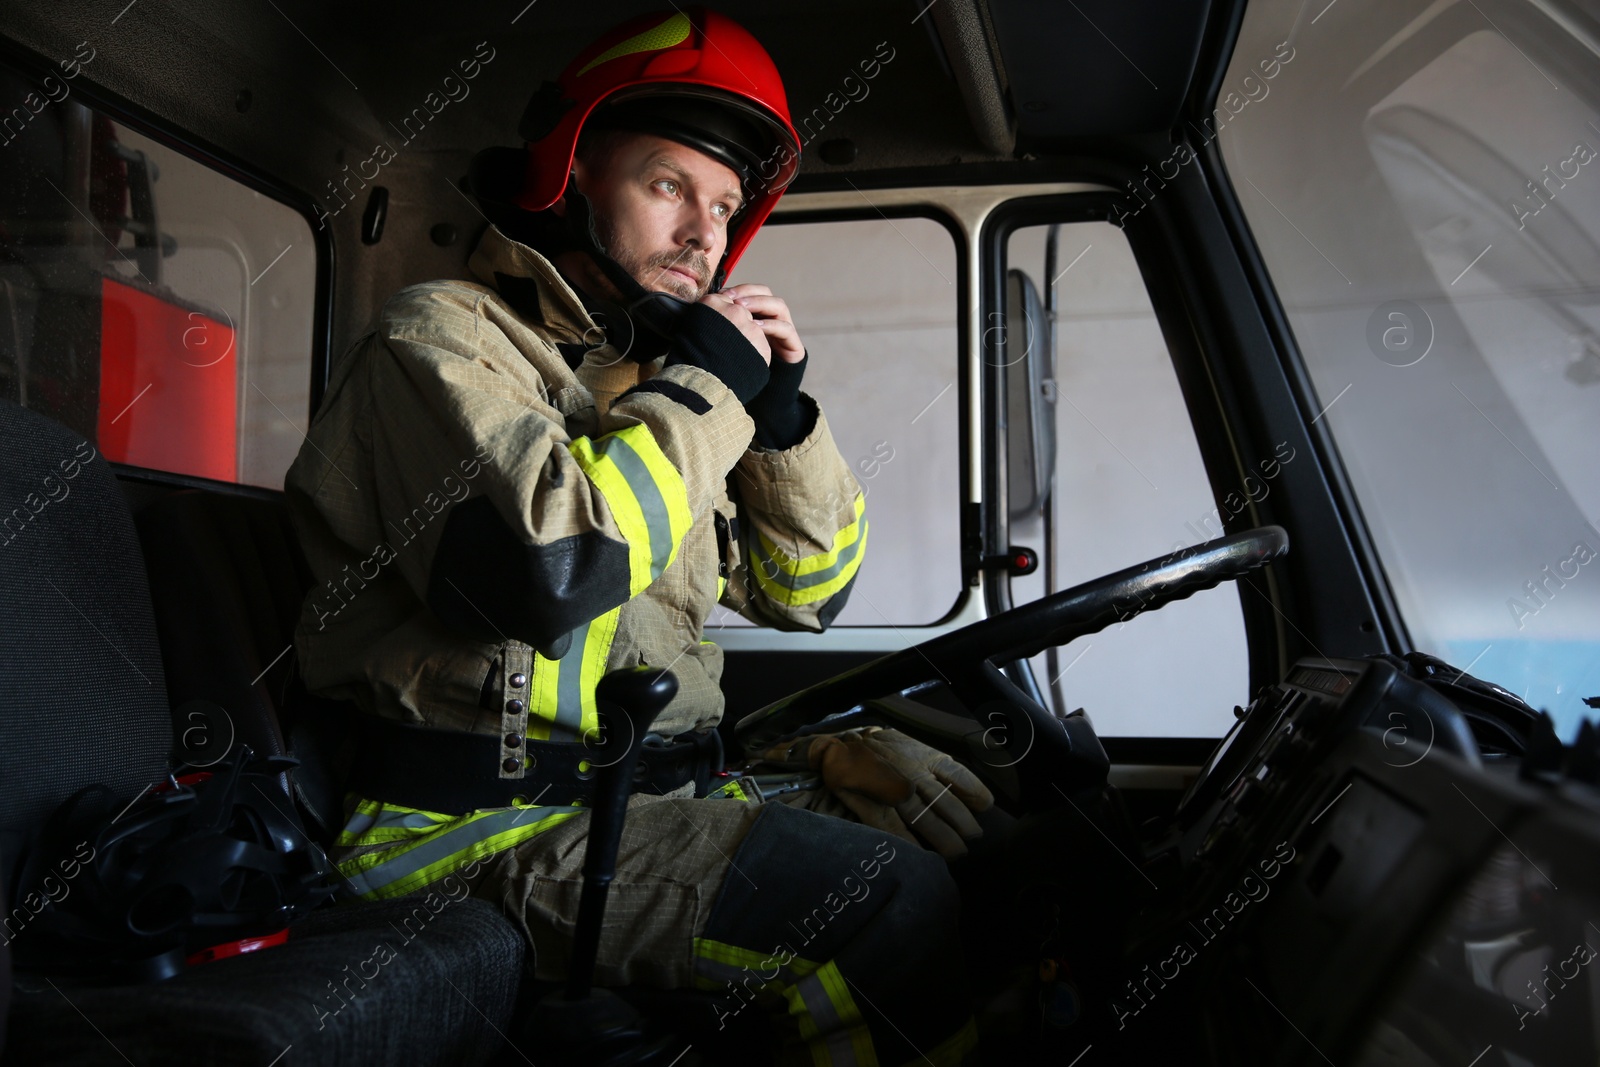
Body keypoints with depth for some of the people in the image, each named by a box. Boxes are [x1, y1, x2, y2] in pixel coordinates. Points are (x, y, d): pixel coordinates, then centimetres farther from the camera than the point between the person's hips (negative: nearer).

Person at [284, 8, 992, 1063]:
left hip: (662, 791, 8)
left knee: (959, 812, 1)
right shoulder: (442, 335, -5)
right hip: (491, 825, -7)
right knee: (892, 898, -24)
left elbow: (807, 594, 17)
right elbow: (544, 569, -26)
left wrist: (780, 410, 2)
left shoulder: (655, 373, 16)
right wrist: (704, 391, -13)